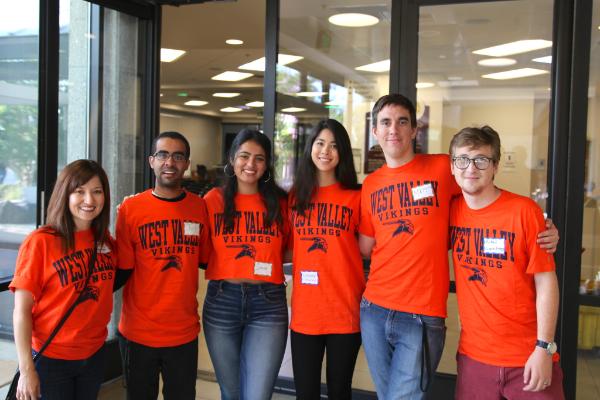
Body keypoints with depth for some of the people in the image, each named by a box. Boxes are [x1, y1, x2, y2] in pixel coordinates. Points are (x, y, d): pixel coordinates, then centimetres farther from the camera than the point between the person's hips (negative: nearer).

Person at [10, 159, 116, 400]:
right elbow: (22, 310, -14)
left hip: (95, 354, 5)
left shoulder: (105, 240, 0)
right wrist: (26, 368, -16)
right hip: (49, 358, -5)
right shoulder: (40, 242, -16)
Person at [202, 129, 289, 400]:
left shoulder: (280, 203, 3)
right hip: (221, 301, 1)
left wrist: (266, 260, -3)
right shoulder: (214, 200, 2)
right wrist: (229, 263, -6)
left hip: (268, 304, -1)